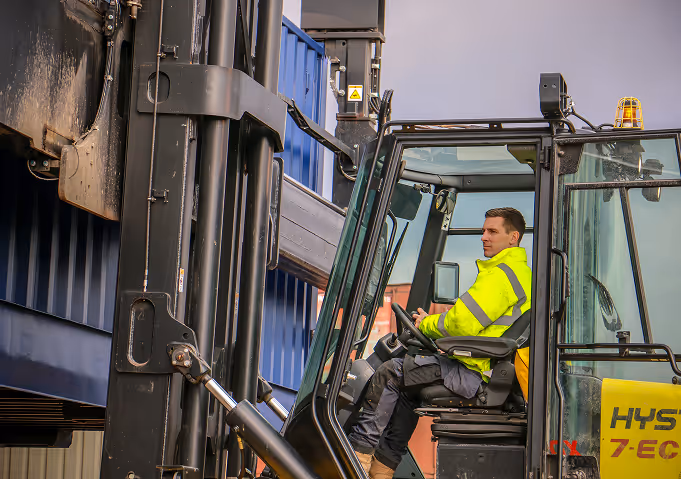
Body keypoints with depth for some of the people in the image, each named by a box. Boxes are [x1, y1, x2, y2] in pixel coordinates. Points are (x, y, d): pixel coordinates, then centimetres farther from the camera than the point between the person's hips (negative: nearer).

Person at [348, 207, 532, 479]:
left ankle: (358, 452, -3)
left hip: (480, 375, -11)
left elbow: (463, 323, -20)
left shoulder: (502, 273, -13)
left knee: (389, 374, -8)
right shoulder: (519, 270, 21)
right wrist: (432, 322, 15)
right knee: (407, 388, 21)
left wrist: (427, 325, -1)